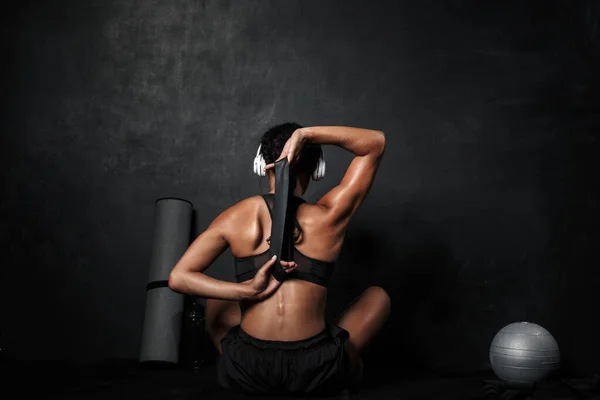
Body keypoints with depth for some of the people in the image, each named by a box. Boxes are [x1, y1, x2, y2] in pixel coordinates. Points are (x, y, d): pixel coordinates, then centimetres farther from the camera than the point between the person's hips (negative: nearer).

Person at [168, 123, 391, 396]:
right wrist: (307, 134, -8)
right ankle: (347, 372, 30)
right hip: (316, 374, -2)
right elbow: (376, 142, 5)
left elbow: (178, 278, -3)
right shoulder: (328, 217, -4)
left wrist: (248, 291, -9)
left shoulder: (236, 217, 0)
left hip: (245, 373, 2)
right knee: (378, 296, 26)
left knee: (219, 300, 36)